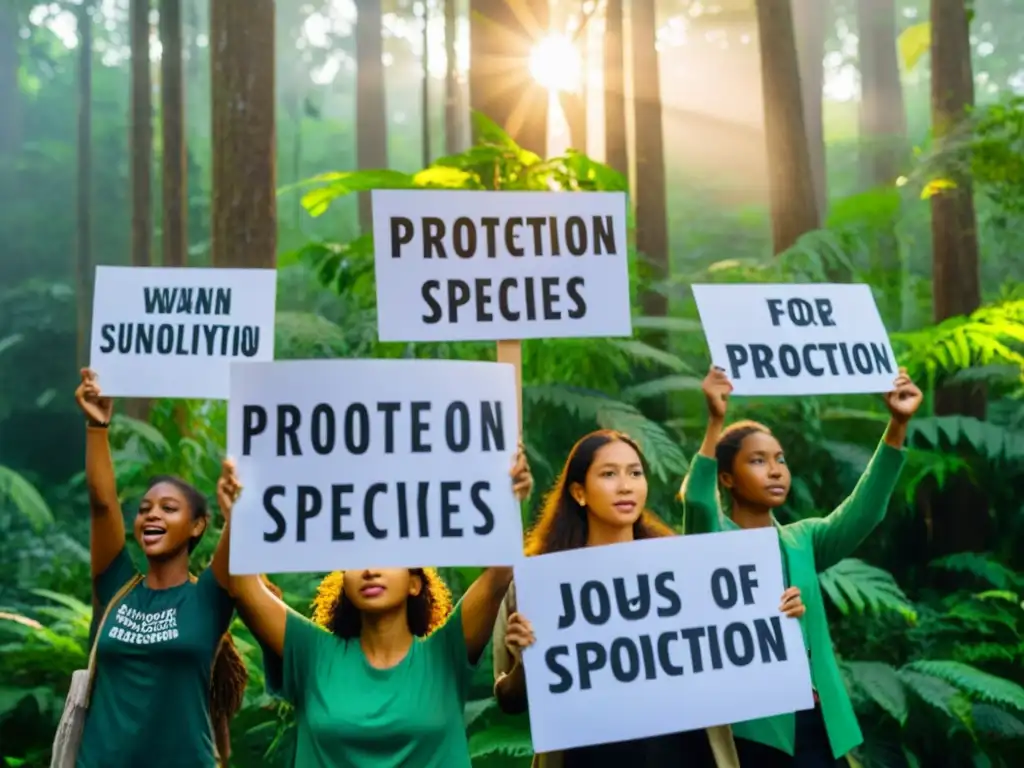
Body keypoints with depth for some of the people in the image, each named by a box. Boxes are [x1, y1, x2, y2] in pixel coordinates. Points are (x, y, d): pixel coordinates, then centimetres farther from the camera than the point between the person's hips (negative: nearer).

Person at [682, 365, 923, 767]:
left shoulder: (803, 539, 11)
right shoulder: (713, 540, -1)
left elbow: (863, 511, -3)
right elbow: (697, 502, -22)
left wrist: (897, 425, -15)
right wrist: (716, 422, -35)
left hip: (814, 719, 4)